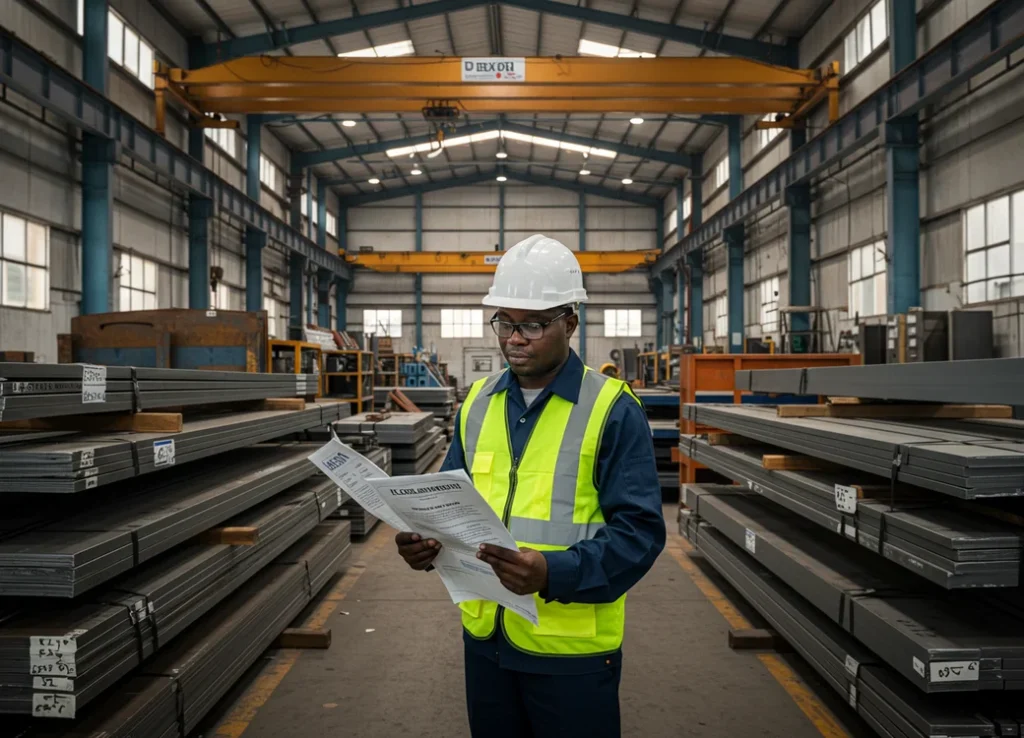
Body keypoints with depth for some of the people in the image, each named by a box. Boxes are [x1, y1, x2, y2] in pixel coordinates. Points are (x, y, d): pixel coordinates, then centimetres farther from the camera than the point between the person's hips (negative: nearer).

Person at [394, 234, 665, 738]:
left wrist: (554, 573, -28)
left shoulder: (612, 409, -11)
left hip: (572, 648, -4)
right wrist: (428, 540, -9)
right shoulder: (478, 403, 6)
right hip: (484, 636, 5)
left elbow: (639, 530, -15)